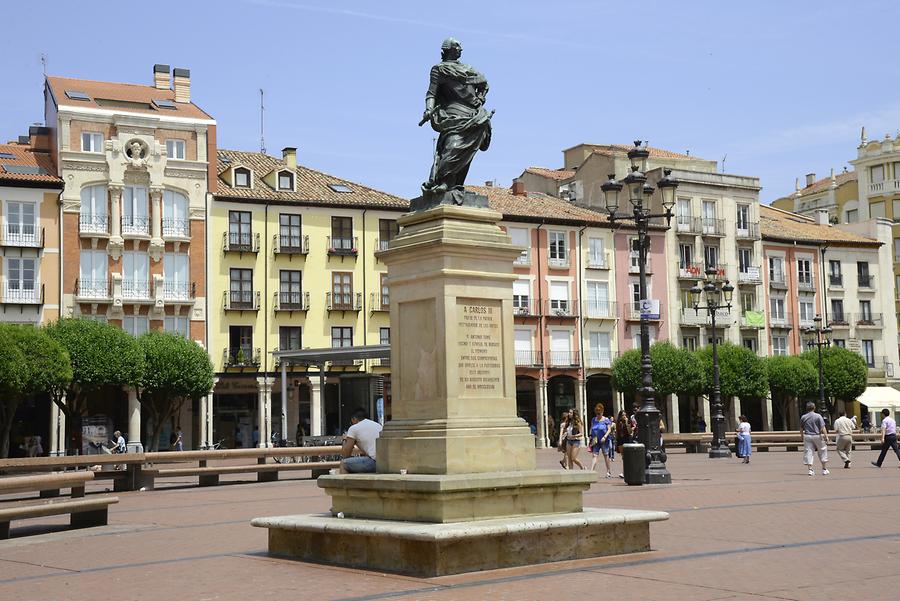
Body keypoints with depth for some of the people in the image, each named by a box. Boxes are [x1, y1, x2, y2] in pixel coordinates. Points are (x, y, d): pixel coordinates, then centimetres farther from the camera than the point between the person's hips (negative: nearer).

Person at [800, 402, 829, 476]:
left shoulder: (803, 417, 4)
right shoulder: (818, 416, -6)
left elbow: (801, 428, 12)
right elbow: (823, 428, -10)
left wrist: (802, 437, 22)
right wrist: (826, 436, -8)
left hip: (807, 436, 2)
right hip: (817, 436, -2)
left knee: (808, 452, 4)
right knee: (822, 452, 11)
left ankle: (810, 469, -4)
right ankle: (824, 469, 14)